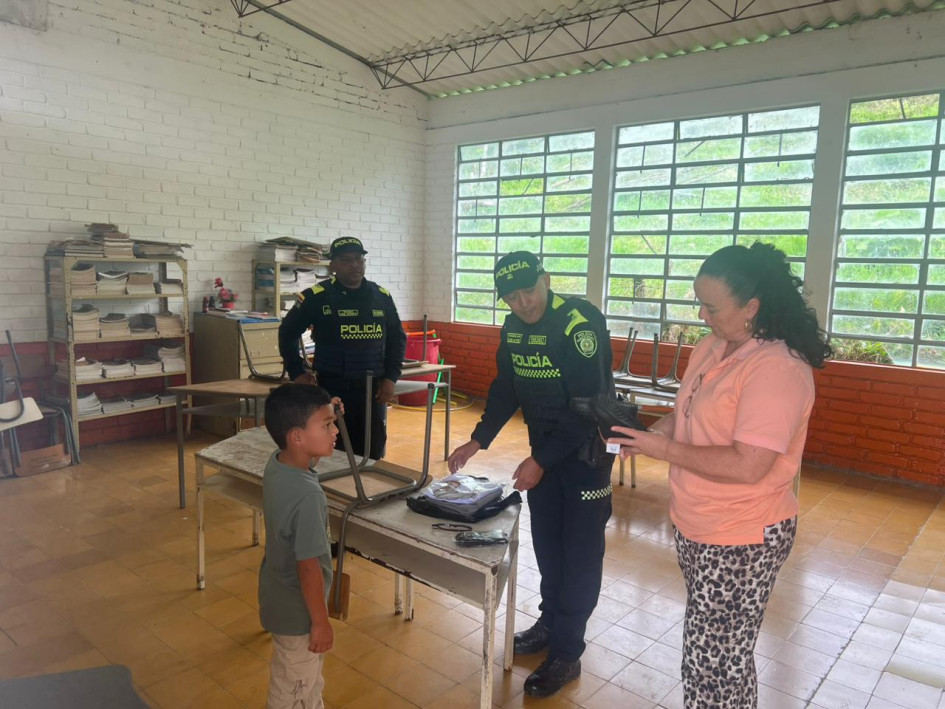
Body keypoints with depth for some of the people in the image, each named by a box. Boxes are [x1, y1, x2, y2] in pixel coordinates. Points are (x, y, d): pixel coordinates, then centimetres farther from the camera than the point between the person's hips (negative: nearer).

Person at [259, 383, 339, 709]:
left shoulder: (276, 464, -11)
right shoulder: (308, 496, -36)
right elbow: (308, 567, -28)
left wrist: (323, 411, 2)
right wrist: (320, 622, -15)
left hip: (277, 595, 8)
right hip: (298, 610, -8)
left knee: (304, 680, 31)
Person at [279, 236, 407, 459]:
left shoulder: (382, 296, 6)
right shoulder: (316, 296, -5)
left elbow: (397, 338, 14)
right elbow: (287, 333, 6)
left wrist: (391, 378, 5)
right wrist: (296, 373, 1)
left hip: (373, 390, 3)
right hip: (333, 390, -3)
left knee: (372, 456, 9)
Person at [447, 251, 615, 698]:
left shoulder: (579, 324, -23)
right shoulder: (513, 327, 2)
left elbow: (589, 406, -25)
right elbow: (505, 390, 12)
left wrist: (541, 461, -23)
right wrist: (477, 442, 5)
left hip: (586, 448, -7)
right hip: (545, 445, 7)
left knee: (580, 552, 1)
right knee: (545, 541, 16)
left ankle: (566, 654, 12)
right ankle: (551, 622, 35)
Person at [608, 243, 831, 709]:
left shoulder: (777, 368, -24)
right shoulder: (711, 347, 3)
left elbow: (748, 466, -29)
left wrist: (663, 449, -22)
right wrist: (646, 436, -4)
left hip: (741, 539, -8)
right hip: (696, 527, 8)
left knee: (713, 662, 5)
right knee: (713, 649, 24)